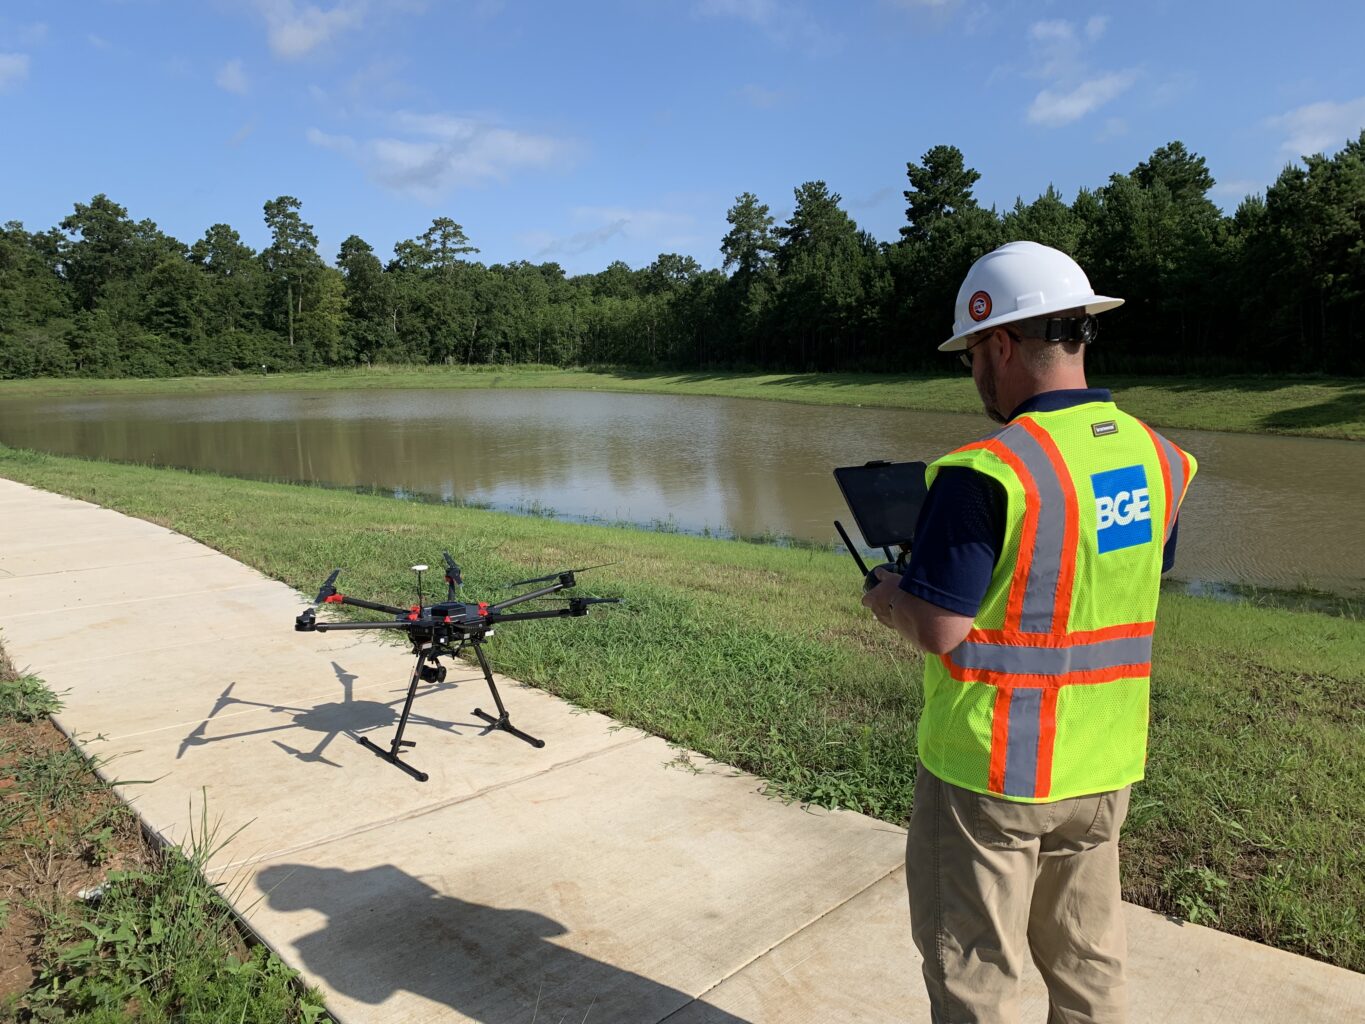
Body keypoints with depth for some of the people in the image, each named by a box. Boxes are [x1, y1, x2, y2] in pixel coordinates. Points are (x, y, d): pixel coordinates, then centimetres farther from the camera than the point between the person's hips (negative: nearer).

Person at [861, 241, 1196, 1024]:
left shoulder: (988, 472, -23)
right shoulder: (1157, 458, 0)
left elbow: (939, 630, -22)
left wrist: (885, 599, -2)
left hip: (993, 773, -7)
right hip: (1103, 767, 7)